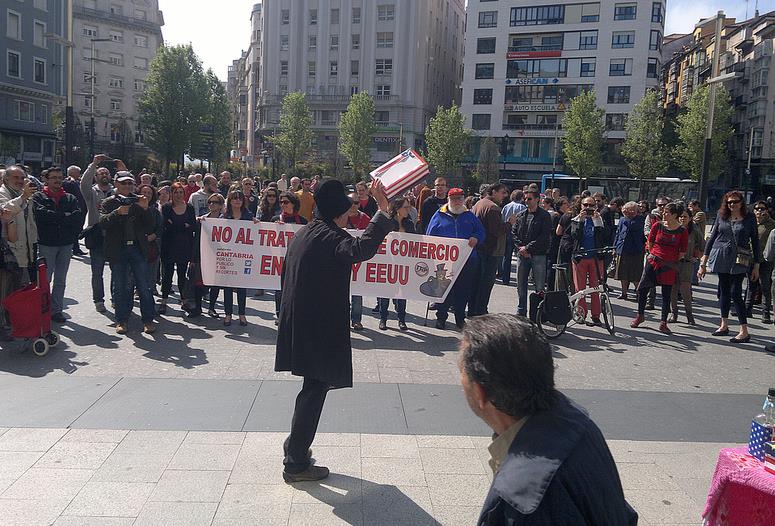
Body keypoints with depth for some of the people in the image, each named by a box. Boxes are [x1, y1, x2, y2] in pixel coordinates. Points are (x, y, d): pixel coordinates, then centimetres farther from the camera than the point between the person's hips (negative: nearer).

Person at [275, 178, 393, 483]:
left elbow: (288, 275, 21)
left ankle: (296, 444, 35)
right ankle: (296, 463, 7)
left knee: (313, 384, 22)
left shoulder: (304, 234, 13)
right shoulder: (329, 237, -17)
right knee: (316, 387, -1)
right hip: (320, 326, -10)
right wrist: (382, 210, -38)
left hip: (299, 322, 10)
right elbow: (361, 250, -38)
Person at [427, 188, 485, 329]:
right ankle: (441, 317, 15)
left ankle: (460, 318, 20)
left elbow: (481, 232, 10)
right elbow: (430, 237, 5)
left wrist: (476, 238, -12)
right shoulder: (439, 216, 7)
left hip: (467, 260, 2)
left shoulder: (470, 216, 13)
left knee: (463, 290, 7)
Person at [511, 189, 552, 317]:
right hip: (522, 254, 5)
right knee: (521, 286, 10)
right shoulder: (521, 215, 13)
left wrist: (528, 248, -13)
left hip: (538, 255, -5)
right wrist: (520, 247, -7)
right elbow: (514, 232, 9)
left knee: (540, 287, -3)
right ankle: (521, 312, 20)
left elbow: (544, 236, -10)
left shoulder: (544, 216, -3)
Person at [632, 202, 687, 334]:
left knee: (666, 294, 5)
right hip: (653, 261, 2)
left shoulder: (682, 231, -6)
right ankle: (640, 315, 20)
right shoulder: (658, 225, -1)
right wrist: (653, 255, 12)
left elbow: (682, 252, 2)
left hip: (670, 266, -1)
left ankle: (663, 323, 13)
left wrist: (672, 260, 6)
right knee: (642, 289, 1)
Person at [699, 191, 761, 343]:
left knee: (735, 293, -9)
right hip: (721, 256, 3)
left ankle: (744, 331, -5)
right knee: (724, 290, 11)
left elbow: (755, 242, 4)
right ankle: (724, 325, 23)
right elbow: (712, 237, 11)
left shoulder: (749, 218, 1)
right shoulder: (721, 216, 6)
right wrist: (704, 260, 8)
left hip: (739, 259, -3)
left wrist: (756, 265, 2)